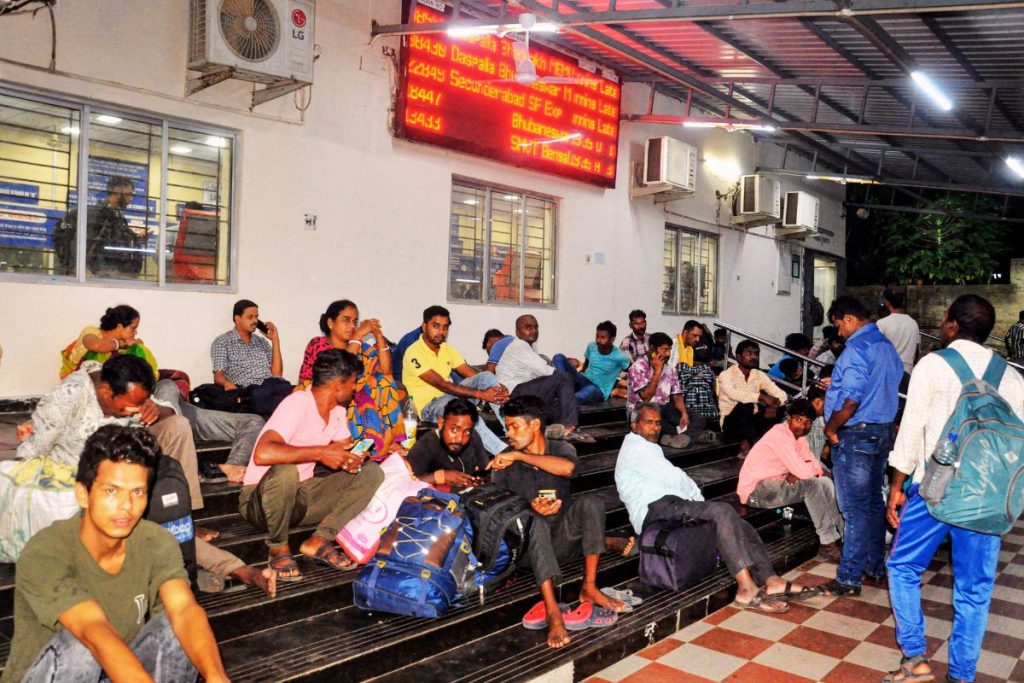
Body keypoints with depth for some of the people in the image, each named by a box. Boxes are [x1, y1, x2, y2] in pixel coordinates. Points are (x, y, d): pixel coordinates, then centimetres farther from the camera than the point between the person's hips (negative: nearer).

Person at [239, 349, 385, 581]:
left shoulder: (337, 410, 2)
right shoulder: (298, 404, -23)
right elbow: (263, 454, -38)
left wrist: (351, 459, -12)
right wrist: (320, 452, -34)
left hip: (302, 494, 7)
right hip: (261, 498, -7)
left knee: (371, 472, -6)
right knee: (286, 472, -40)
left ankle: (319, 541, -10)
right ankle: (279, 548, -13)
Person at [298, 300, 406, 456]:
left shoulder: (360, 347, 6)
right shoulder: (318, 344, -8)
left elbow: (385, 370, -6)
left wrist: (379, 336, -14)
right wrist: (358, 335, -23)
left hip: (349, 404, 5)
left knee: (383, 381, -13)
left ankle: (389, 440, -12)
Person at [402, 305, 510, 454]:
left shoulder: (447, 348, 9)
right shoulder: (414, 353, -16)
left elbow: (472, 374, 1)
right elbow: (442, 385, -25)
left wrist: (498, 388, -20)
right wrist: (480, 394, -31)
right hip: (428, 407, -7)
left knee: (487, 376, -15)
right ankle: (504, 452, -46)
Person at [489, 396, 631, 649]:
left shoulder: (561, 449, 2)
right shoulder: (504, 463, 3)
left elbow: (568, 468, -23)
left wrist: (519, 456, -23)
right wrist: (529, 507, -23)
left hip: (561, 538, 1)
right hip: (528, 544, -1)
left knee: (590, 502, -23)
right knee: (534, 522, -34)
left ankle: (589, 588, -20)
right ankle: (552, 612, -42)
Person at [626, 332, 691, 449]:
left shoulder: (670, 369, 7)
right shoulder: (638, 367, -13)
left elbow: (677, 396, 3)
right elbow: (646, 397, -22)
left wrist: (684, 414, -18)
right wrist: (657, 371, -23)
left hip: (663, 409, 6)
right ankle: (678, 434, -22)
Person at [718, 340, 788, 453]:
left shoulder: (760, 375, 6)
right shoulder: (726, 375, -10)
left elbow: (781, 394, -3)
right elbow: (732, 393, -31)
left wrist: (774, 403, -27)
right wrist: (761, 396, -40)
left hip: (752, 421, 5)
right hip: (731, 423, -5)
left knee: (779, 410, -18)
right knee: (746, 404, -33)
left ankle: (746, 443, -21)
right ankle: (752, 443, -24)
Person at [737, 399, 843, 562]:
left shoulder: (797, 435, 8)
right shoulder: (780, 434, -22)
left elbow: (814, 465, 5)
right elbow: (802, 471, -30)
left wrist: (800, 473, -17)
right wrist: (815, 468, -7)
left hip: (776, 485, 10)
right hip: (755, 490, -10)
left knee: (825, 482, 1)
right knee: (811, 484, -24)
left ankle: (840, 535, 2)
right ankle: (827, 544, -17)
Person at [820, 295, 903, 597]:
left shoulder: (857, 348, -18)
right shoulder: (888, 346, 12)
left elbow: (850, 400, -26)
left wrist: (831, 428, -12)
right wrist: (837, 385, 20)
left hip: (855, 435, -9)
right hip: (883, 432, 9)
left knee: (855, 509, -4)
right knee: (874, 502, 18)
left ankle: (849, 578, 3)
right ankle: (875, 566, 29)